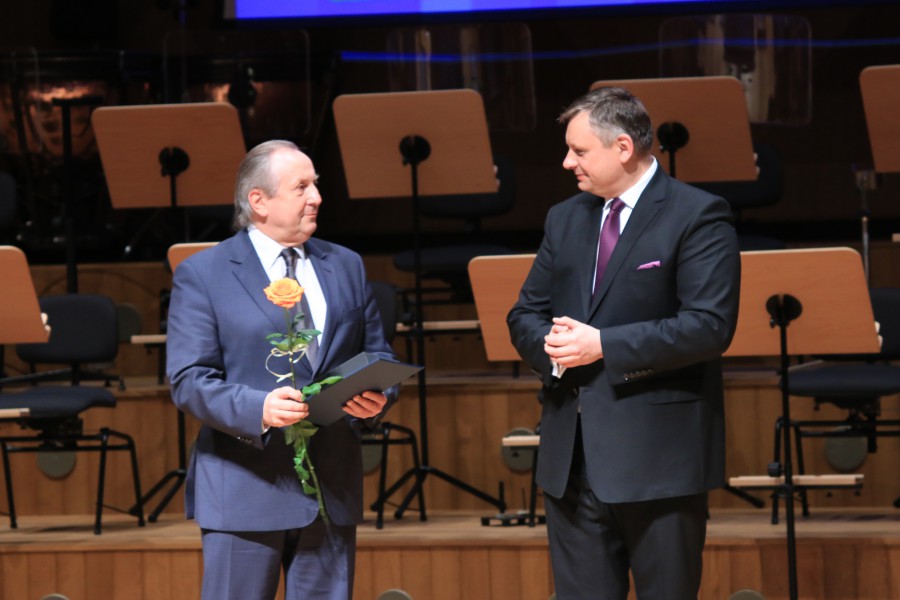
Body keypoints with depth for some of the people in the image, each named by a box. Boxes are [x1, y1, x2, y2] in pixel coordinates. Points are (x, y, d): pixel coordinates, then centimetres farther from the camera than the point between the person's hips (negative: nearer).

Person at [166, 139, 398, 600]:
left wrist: (378, 396, -8)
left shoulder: (345, 267, 14)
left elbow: (378, 356, 16)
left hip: (332, 488, 5)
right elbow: (188, 380, -9)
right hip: (244, 488, -4)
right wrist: (256, 409, -26)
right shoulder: (202, 275, -1)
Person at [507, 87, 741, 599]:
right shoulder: (565, 220, 15)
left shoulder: (698, 216, -7)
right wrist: (551, 346, -8)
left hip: (658, 457, -6)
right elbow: (525, 315, 17)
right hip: (572, 457, 6)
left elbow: (710, 326, -17)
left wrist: (603, 345, -19)